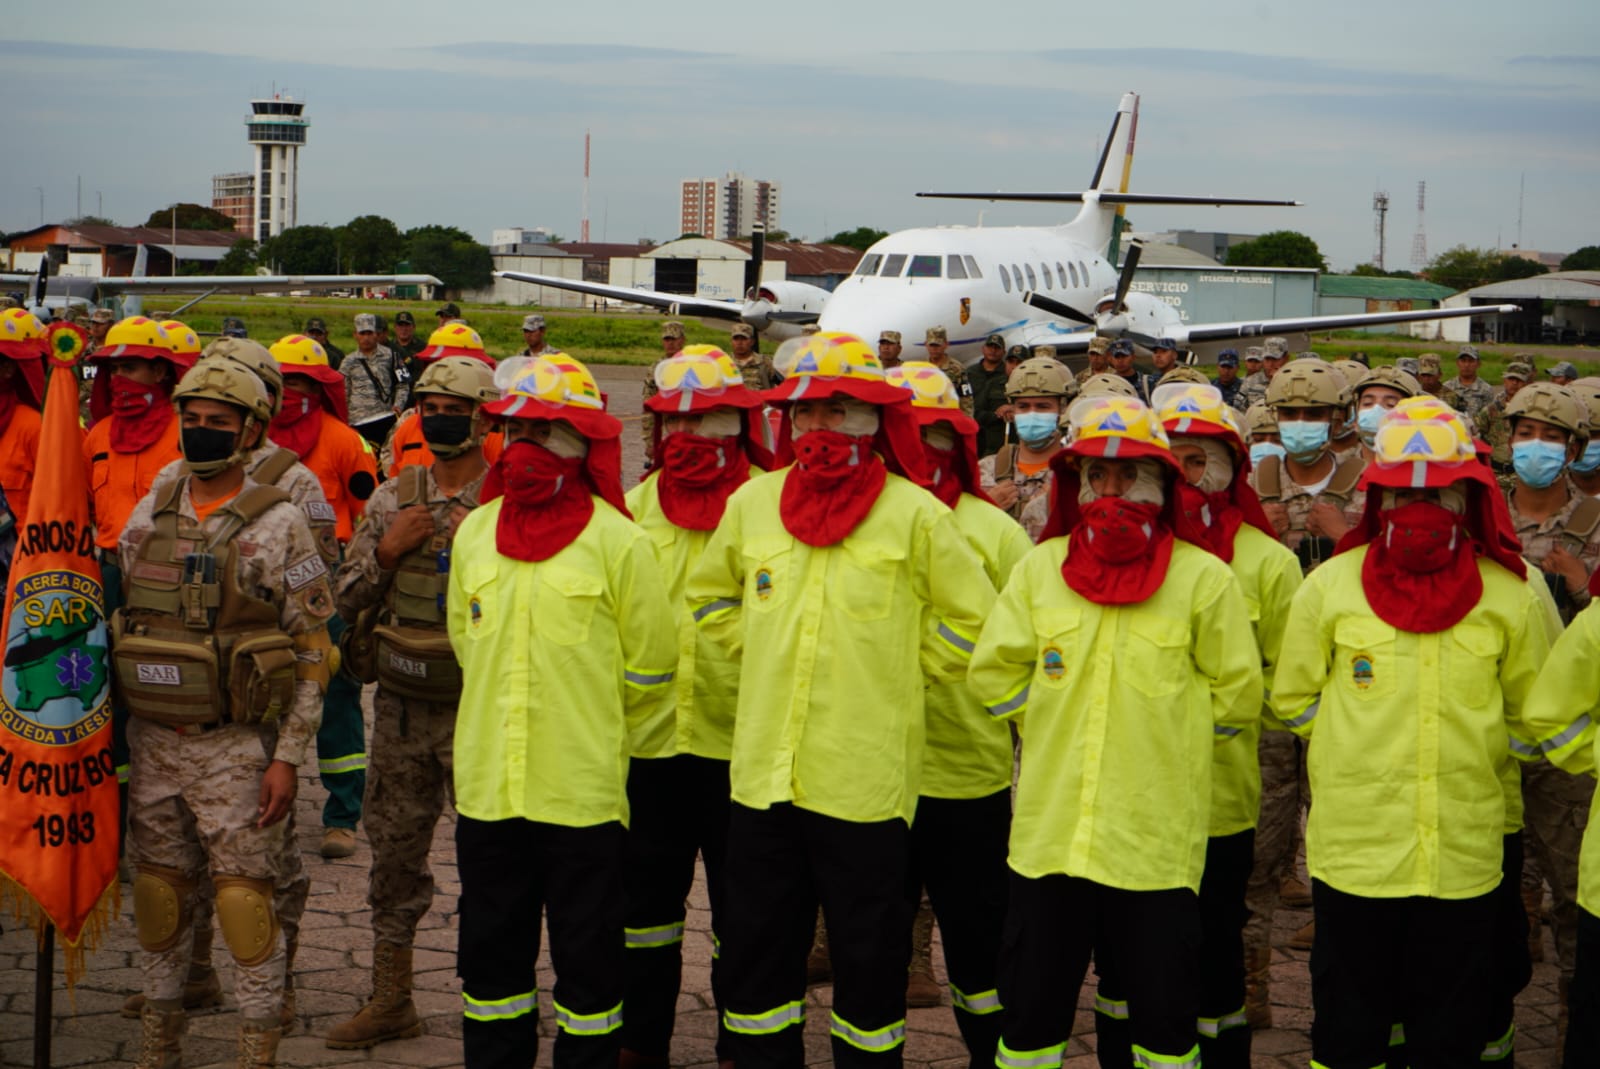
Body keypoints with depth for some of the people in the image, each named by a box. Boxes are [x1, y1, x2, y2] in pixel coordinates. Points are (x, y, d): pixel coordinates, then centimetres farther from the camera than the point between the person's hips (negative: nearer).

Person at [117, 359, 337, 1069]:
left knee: (245, 899, -3)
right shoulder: (147, 516, 7)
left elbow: (312, 652, -6)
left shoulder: (279, 525, -6)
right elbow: (117, 623, 15)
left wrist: (288, 757, -11)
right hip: (152, 743, 5)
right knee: (158, 895, 12)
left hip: (235, 746, -5)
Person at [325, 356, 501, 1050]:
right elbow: (346, 600, 9)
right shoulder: (391, 501, 8)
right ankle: (390, 1001, 24)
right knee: (394, 850, 11)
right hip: (401, 705, 4)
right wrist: (388, 551, -7)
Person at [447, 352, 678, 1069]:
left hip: (583, 793, -4)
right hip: (487, 787, 5)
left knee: (588, 961, 5)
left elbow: (650, 669, -1)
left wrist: (595, 739, 8)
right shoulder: (474, 532, 7)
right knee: (490, 955, 14)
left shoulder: (617, 541, -7)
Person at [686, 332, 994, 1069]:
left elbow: (973, 621, 2)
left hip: (865, 778, -4)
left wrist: (893, 676, 2)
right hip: (763, 771, 4)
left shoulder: (914, 514, -6)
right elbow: (711, 594, 23)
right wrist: (766, 656, 12)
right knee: (755, 952, 13)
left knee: (868, 957, 7)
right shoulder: (753, 502, 6)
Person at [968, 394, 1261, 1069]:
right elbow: (992, 671, 10)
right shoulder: (1040, 567, 6)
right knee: (1031, 1007, 10)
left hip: (1157, 834, -2)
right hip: (1049, 828, 3)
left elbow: (1237, 695, 2)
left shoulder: (1202, 577, -2)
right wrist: (1055, 726, 8)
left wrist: (1167, 738, 6)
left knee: (1163, 1014, 5)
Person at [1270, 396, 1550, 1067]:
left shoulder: (1507, 596, 1)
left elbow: (1531, 715, 11)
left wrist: (1465, 760, 4)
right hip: (1354, 851, -1)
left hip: (1464, 855, 1)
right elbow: (1293, 700, 9)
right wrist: (1360, 750, 5)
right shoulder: (1331, 586, -1)